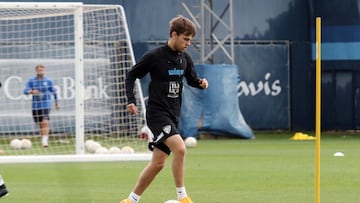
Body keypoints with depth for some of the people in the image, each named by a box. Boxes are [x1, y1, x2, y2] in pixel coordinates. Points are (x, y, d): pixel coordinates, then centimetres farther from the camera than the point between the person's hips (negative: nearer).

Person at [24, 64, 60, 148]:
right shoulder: (31, 81, 1)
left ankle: (45, 140, -23)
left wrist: (57, 103, 21)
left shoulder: (48, 81, 3)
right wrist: (31, 91, -31)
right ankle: (43, 139, 27)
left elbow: (54, 92, 15)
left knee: (45, 122, -19)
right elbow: (25, 91, -8)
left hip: (46, 105, -2)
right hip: (36, 106, 2)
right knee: (40, 124, 9)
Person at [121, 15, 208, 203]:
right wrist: (131, 100, -12)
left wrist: (200, 82, -2)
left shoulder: (184, 58, 7)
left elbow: (192, 79, 21)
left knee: (158, 162, 8)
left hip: (172, 116, 7)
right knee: (180, 148, -25)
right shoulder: (154, 56, -11)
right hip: (157, 113, -7)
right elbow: (131, 75, -2)